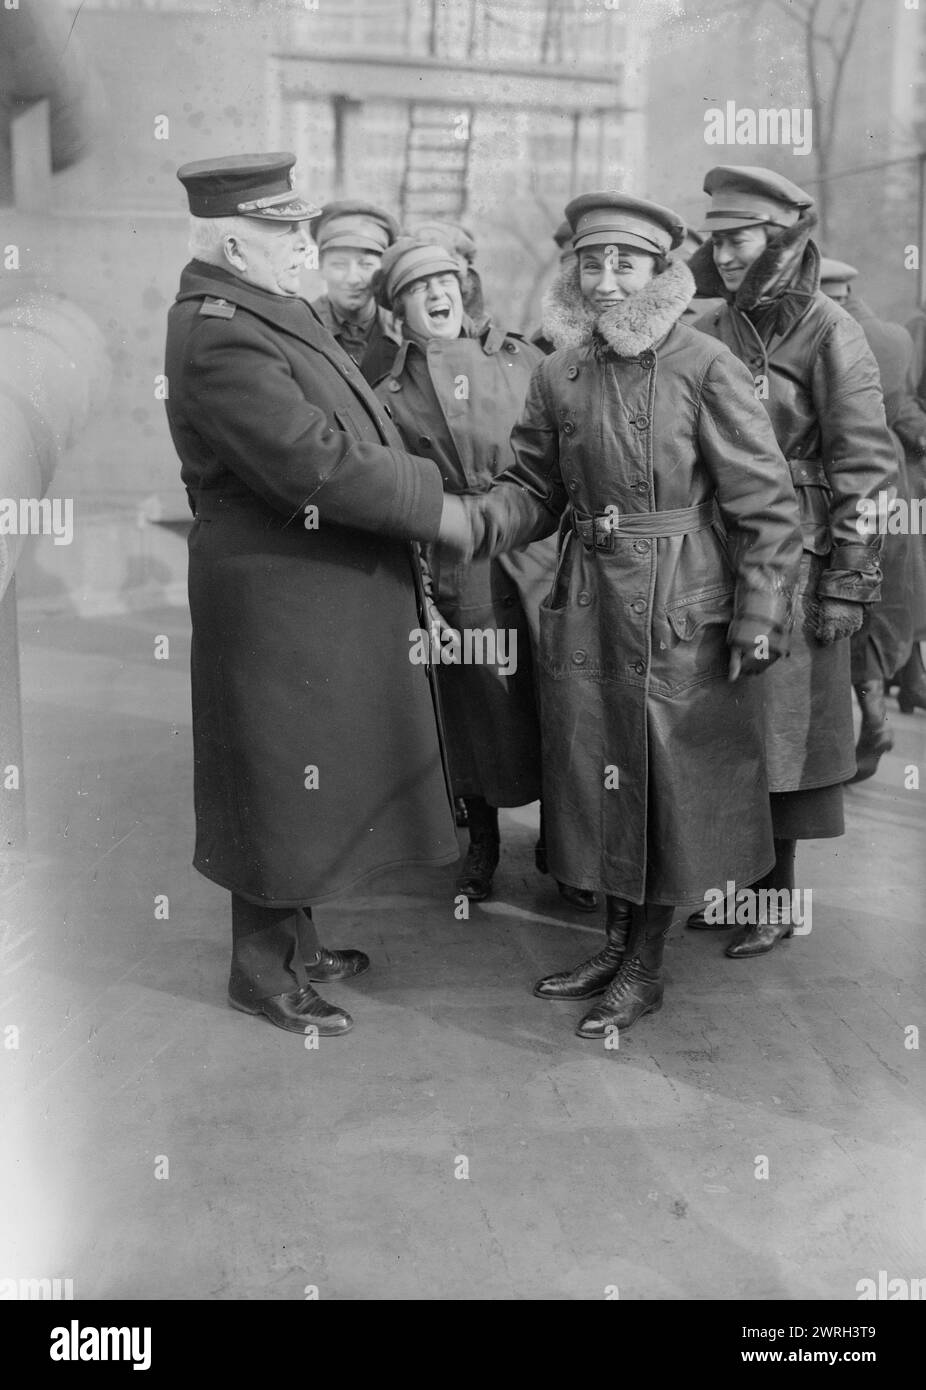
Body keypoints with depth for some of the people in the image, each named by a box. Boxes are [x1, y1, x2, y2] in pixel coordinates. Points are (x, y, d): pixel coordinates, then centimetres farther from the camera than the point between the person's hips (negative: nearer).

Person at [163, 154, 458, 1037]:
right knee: (282, 782, 4)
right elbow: (315, 463, -26)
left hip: (330, 595, 10)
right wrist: (433, 502, -16)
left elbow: (344, 431, 14)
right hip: (282, 605, -10)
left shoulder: (265, 309, 12)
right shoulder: (218, 335, -20)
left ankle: (295, 942, 37)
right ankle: (263, 972, 23)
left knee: (312, 781, 20)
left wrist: (419, 489, 3)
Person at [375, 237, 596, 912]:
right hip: (460, 573, 0)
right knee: (478, 715, 9)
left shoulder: (522, 358, 7)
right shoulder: (390, 396, 5)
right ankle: (482, 849, 30)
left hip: (545, 559, 1)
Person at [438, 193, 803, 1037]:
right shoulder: (560, 375, 4)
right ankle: (615, 943, 33)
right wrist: (469, 522, -12)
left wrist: (759, 617, -12)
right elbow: (535, 490, 8)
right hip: (587, 608, 5)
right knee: (598, 772, 14)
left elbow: (766, 502, -9)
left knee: (670, 784, 6)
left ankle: (647, 968, 23)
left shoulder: (708, 369, -10)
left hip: (682, 615, -5)